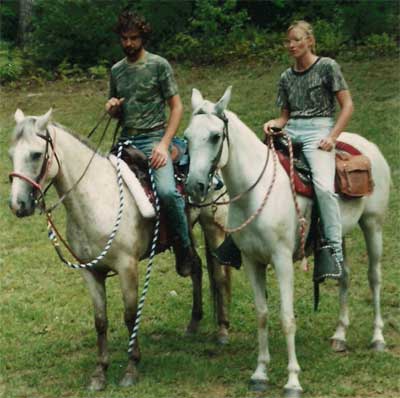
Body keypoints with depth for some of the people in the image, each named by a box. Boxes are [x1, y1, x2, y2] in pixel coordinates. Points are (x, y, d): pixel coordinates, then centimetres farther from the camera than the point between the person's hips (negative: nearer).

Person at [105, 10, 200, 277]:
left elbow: (177, 107, -3)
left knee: (166, 190, -29)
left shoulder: (159, 65, 0)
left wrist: (164, 144, -14)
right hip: (127, 140, 6)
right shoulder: (117, 70, 15)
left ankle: (185, 249, -11)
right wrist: (112, 108, -2)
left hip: (153, 138, -6)